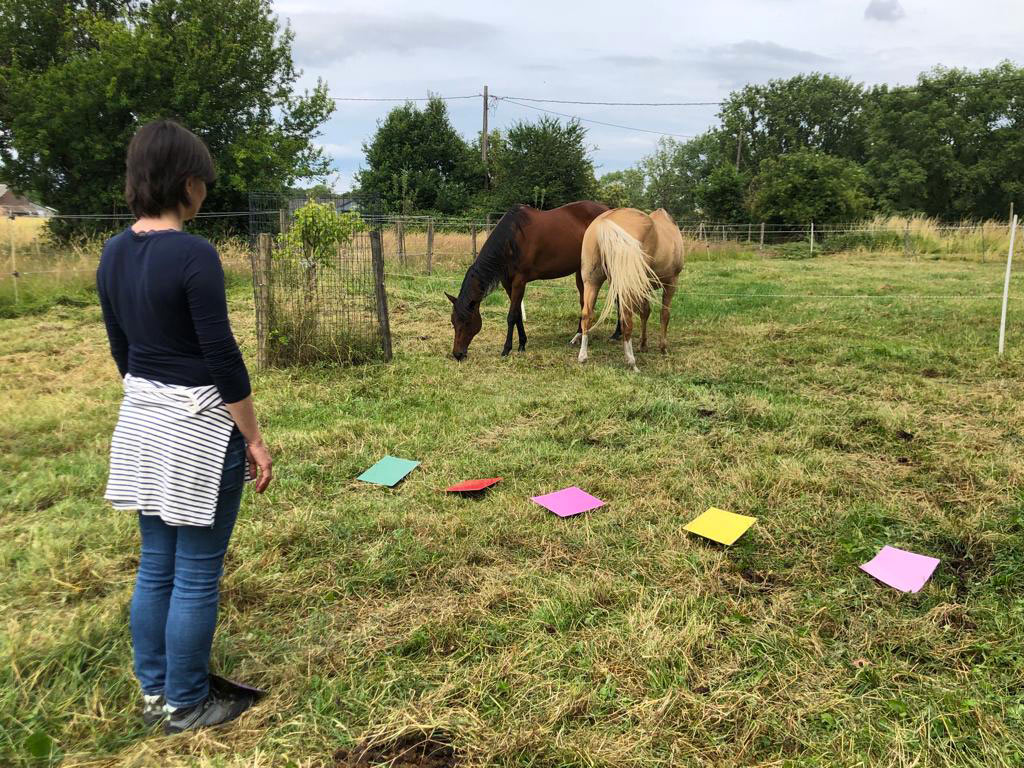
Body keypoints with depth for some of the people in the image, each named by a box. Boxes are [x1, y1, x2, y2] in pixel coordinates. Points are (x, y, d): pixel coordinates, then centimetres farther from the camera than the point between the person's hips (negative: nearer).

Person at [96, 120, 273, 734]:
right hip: (200, 425, -8)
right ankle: (186, 704, 21)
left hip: (142, 423, 8)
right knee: (196, 575, 6)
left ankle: (154, 692, 33)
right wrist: (255, 439, -10)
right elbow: (222, 357, -18)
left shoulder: (113, 255, 5)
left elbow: (122, 350, 12)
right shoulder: (195, 255, -19)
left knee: (155, 567, 18)